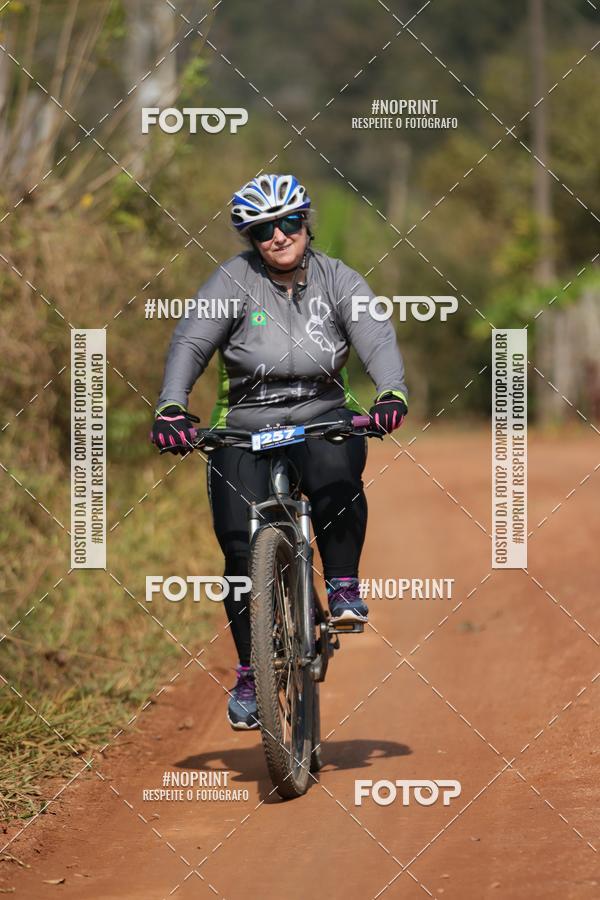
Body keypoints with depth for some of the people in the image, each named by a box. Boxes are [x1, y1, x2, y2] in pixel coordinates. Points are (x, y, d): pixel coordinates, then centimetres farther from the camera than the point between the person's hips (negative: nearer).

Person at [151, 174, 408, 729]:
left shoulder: (337, 281, 1)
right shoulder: (235, 280, -4)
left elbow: (377, 338, -12)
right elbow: (191, 343, -14)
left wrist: (392, 393, -33)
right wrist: (171, 408, -31)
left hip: (323, 418, 0)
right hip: (245, 428, 0)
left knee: (336, 477, -35)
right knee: (243, 547, -12)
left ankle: (344, 589, -15)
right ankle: (250, 673, 3)